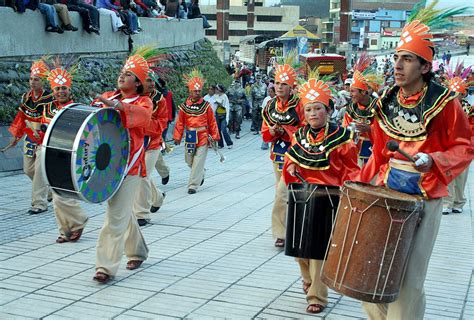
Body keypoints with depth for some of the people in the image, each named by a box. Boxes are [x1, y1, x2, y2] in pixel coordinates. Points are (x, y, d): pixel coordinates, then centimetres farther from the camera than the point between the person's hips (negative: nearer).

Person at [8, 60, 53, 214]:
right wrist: (16, 135, 16)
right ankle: (47, 190, 34)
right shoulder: (26, 97, 5)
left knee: (39, 170, -10)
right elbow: (22, 116, 14)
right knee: (28, 169, 13)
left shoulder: (49, 98, -15)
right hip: (30, 138, 7)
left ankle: (40, 203, -2)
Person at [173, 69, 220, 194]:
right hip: (189, 137, 3)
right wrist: (177, 137, 3)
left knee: (198, 162, -6)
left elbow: (212, 122, 2)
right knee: (189, 160, 13)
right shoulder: (184, 106, 1)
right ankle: (200, 175, 40)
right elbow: (180, 123, 5)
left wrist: (214, 137, 1)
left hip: (203, 137, -3)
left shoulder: (206, 105, -3)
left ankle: (193, 185, -1)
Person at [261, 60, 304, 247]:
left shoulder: (299, 105, -13)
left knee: (282, 193, -13)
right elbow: (265, 133, 9)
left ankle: (280, 232, -4)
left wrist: (286, 130, -22)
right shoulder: (270, 106, 5)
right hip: (277, 154, 7)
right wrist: (272, 131, -12)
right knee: (287, 193, 18)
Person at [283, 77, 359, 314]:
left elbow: (351, 169, -4)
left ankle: (317, 296, 9)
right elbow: (290, 160, 19)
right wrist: (291, 168, -2)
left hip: (328, 198, -5)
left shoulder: (340, 137, -8)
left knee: (320, 248, -2)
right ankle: (309, 280, 40)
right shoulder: (299, 136, 7)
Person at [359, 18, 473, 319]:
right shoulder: (386, 102, 3)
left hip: (425, 195, -5)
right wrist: (361, 183, 4)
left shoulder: (445, 102, -12)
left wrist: (433, 161, -23)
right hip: (387, 190, 5)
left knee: (408, 275, 0)